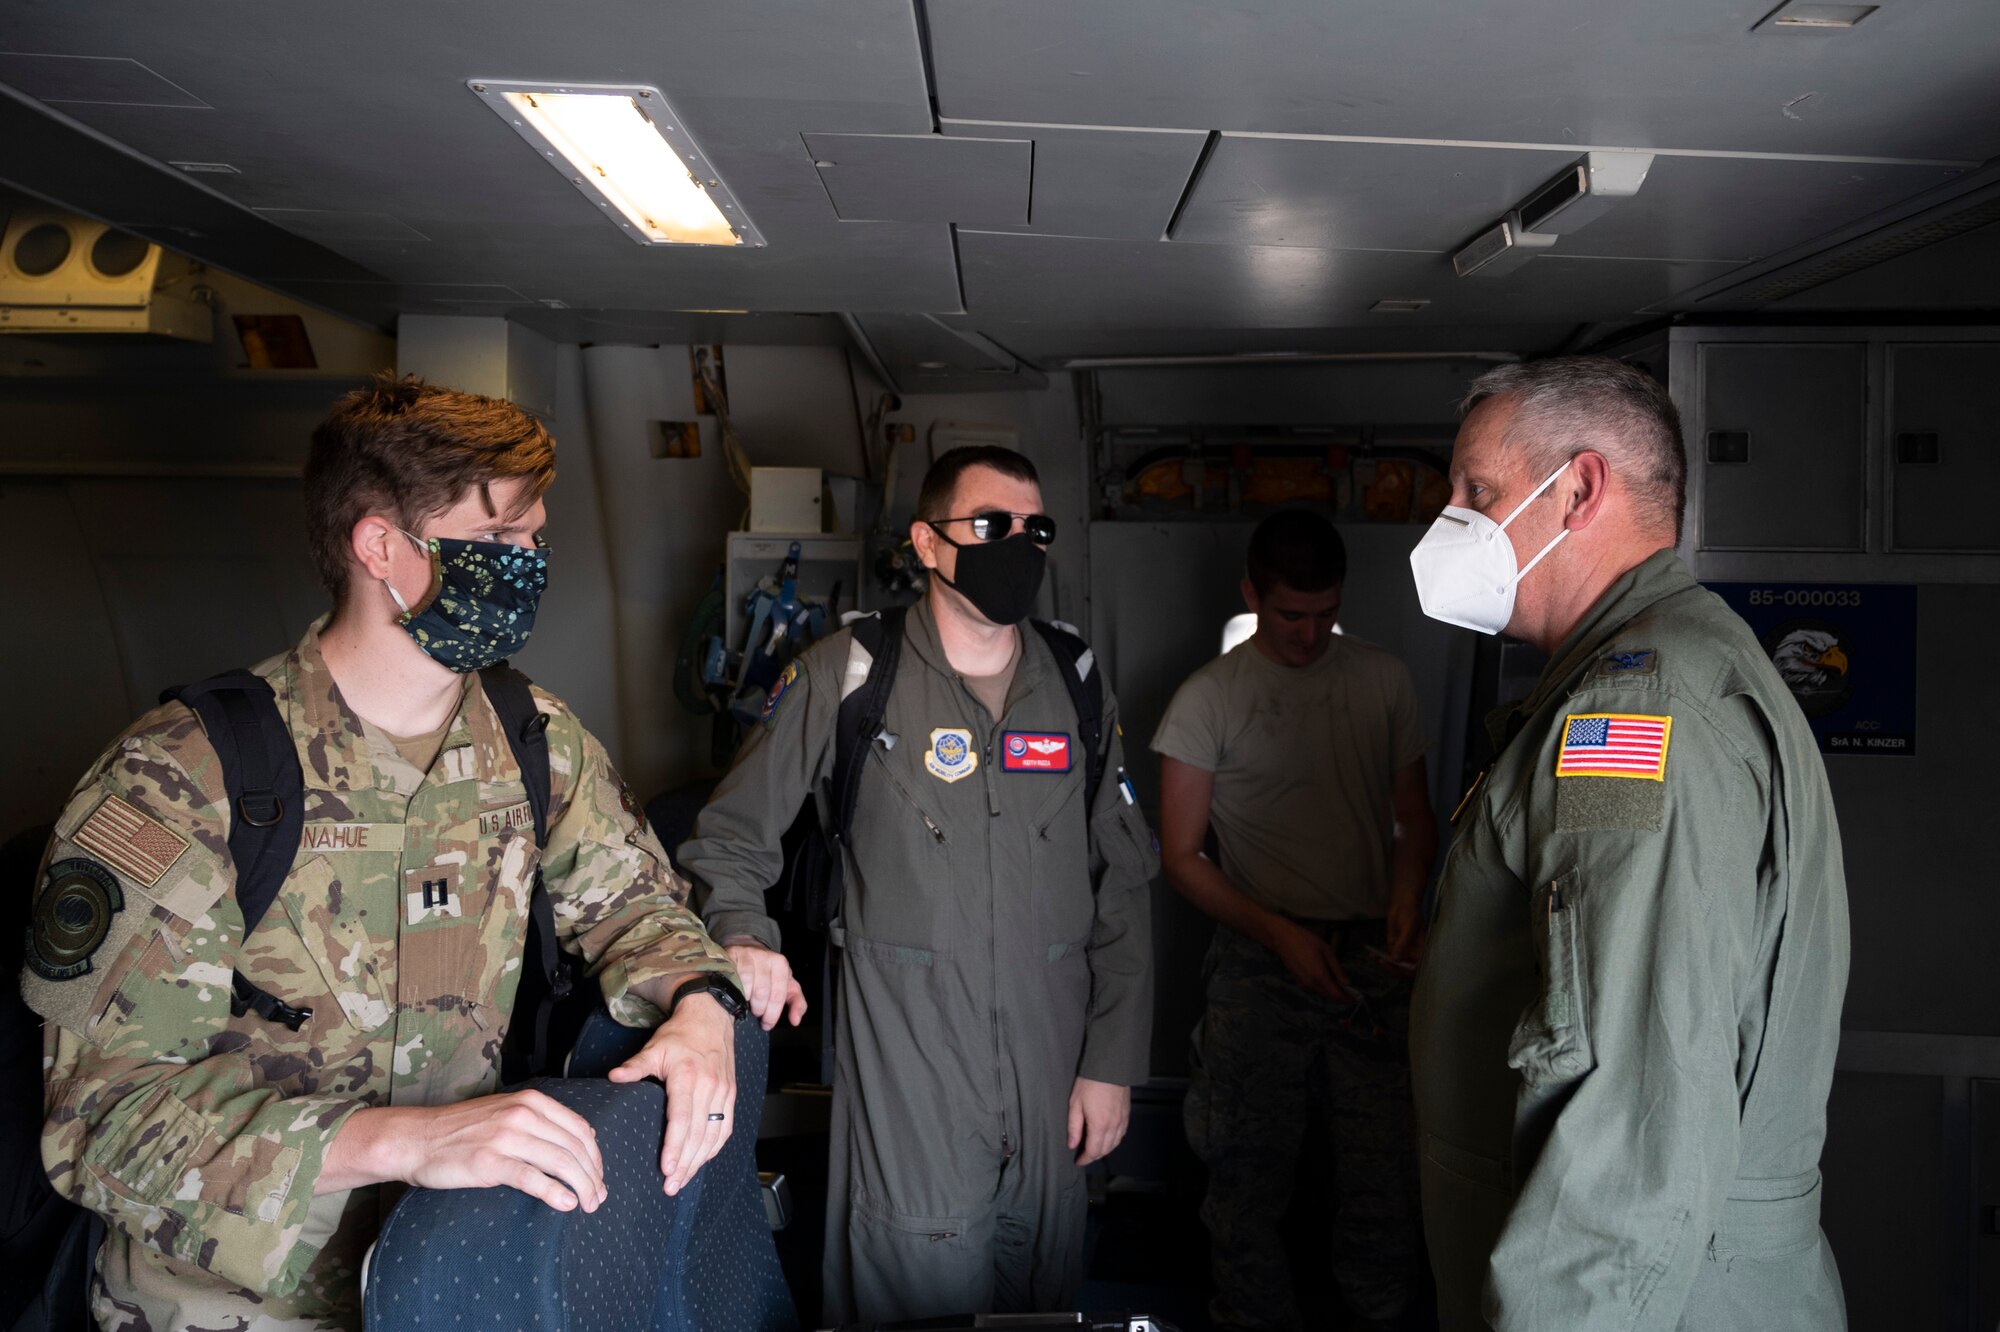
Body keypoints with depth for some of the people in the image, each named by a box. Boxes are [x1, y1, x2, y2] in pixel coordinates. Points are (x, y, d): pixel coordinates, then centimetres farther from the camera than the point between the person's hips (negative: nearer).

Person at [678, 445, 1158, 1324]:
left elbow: (1122, 890, 9)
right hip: (906, 1096, -4)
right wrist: (742, 937, -16)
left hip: (1052, 1100, 4)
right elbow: (730, 836, 3)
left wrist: (1113, 1060, 5)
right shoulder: (847, 675, -5)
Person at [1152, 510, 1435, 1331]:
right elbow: (1180, 856, -3)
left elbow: (1414, 816, 14)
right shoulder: (1208, 698, -2)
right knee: (1251, 1180, 6)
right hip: (1260, 967, -2)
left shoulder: (1382, 680, 7)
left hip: (1372, 961, 2)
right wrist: (1279, 932, -14)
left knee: (1388, 1185, 4)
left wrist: (1406, 897, -6)